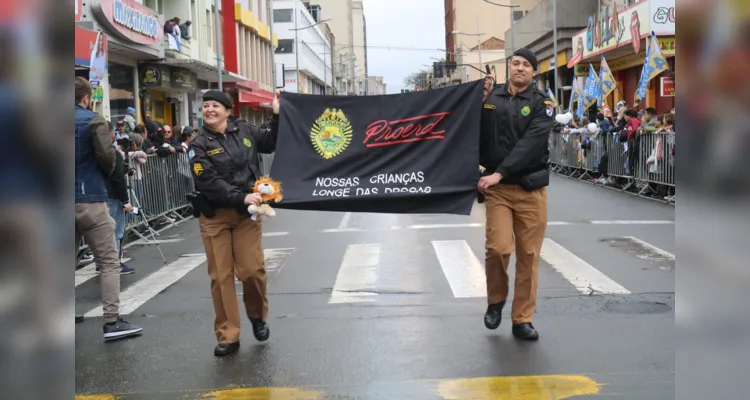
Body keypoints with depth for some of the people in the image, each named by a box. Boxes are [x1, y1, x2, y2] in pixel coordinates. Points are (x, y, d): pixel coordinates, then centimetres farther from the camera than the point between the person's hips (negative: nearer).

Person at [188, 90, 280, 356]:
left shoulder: (244, 131, 5)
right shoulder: (199, 145, -3)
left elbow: (272, 144, 20)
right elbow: (209, 182, -15)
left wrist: (278, 115, 8)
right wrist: (241, 197, -24)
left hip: (246, 213, 1)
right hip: (215, 216, -1)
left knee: (252, 270, -5)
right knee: (221, 276, 2)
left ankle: (257, 317, 25)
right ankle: (227, 337, 12)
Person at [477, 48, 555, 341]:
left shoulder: (542, 103, 0)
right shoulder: (489, 96, 6)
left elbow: (530, 144, -13)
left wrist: (498, 173, -22)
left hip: (531, 188, 0)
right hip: (497, 188, 0)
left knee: (529, 255, 3)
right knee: (498, 248, -13)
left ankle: (522, 320, 16)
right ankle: (496, 300, 16)